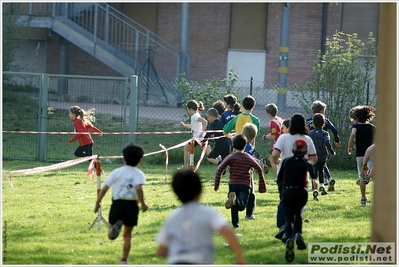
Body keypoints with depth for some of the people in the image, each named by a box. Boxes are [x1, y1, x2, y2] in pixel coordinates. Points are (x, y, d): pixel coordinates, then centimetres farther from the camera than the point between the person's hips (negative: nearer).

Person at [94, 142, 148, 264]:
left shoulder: (117, 172, 5)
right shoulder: (139, 174, 0)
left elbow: (105, 188, 1)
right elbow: (139, 188, -20)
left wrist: (98, 202, 10)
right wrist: (143, 203, -12)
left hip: (117, 203, 0)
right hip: (132, 204, 0)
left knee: (111, 235, 5)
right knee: (127, 234, 16)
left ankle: (115, 227, -30)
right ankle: (124, 260, 12)